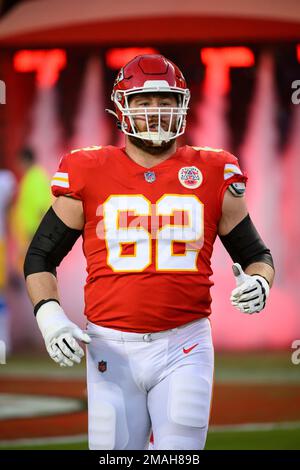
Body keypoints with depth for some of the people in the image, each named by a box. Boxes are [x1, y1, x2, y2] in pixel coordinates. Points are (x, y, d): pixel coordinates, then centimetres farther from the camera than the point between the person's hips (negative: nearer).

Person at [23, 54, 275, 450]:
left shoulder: (212, 175, 4)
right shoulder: (89, 175, 3)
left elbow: (255, 253, 15)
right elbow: (41, 255, 10)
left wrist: (259, 284, -8)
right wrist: (49, 317, -6)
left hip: (184, 347, 0)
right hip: (113, 348, 0)